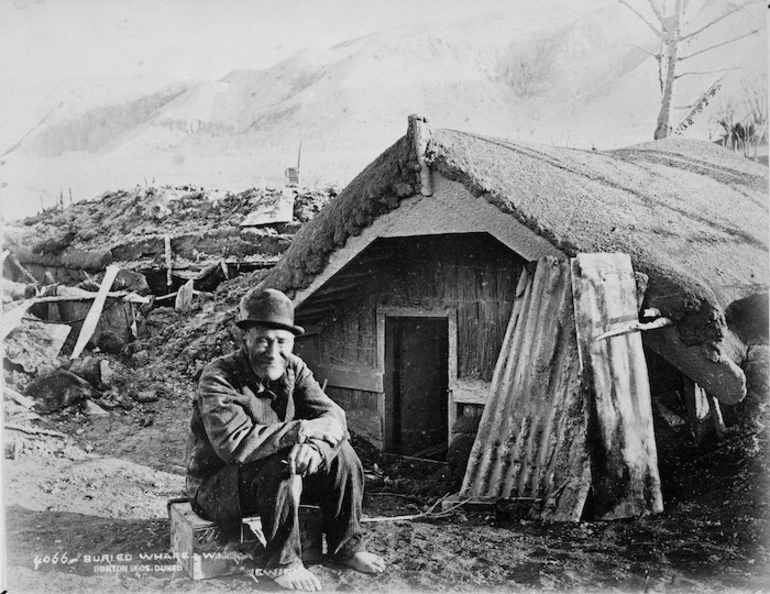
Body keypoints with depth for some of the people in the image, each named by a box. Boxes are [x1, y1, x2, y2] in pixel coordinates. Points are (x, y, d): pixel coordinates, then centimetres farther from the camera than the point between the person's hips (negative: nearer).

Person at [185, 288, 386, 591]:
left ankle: (346, 545, 7)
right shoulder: (218, 378, -25)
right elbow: (233, 444, -39)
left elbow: (333, 416, -12)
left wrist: (315, 446, -36)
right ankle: (282, 563, -12)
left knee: (341, 454, -10)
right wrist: (303, 430, -39)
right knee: (282, 471, -35)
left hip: (269, 472, 7)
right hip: (218, 484, -6)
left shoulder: (293, 368, -4)